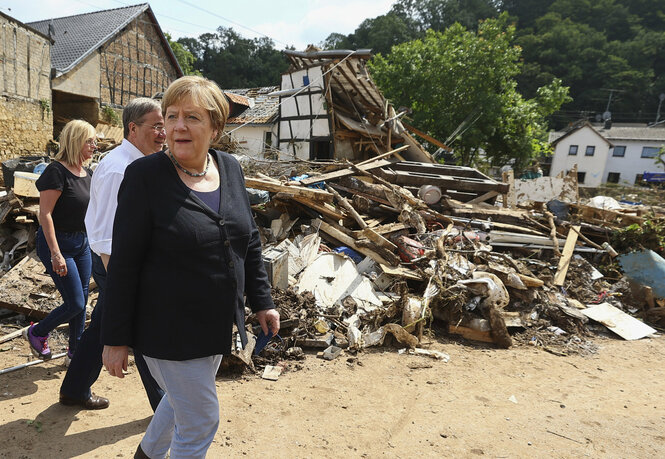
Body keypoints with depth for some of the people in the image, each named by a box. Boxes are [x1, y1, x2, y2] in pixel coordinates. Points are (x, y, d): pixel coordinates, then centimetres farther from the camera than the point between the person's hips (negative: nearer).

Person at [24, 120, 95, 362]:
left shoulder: (88, 174, 7)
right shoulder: (57, 171, -16)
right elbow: (45, 214, -19)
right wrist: (55, 253, -23)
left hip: (82, 242, 8)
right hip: (57, 242, -7)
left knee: (81, 301, 12)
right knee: (75, 303, -5)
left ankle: (75, 352, 28)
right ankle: (36, 333, 24)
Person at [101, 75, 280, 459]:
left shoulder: (230, 168, 0)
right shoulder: (146, 175, -15)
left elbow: (250, 240, 8)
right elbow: (124, 262, -14)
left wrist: (262, 301, 8)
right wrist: (116, 339, -11)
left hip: (218, 324, 6)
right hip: (170, 328, -6)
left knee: (184, 399, 27)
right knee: (201, 423, 6)